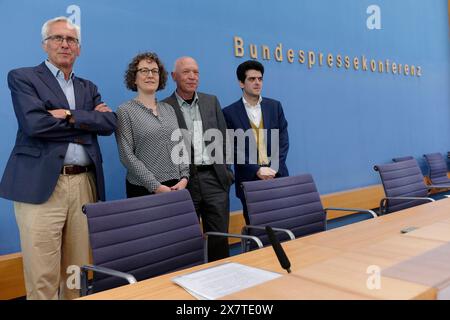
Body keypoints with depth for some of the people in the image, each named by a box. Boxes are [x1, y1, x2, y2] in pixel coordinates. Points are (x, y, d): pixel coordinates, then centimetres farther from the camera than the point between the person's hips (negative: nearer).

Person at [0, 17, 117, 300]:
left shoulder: (88, 88, 19)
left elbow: (109, 123, 2)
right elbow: (34, 123, -13)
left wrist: (69, 115, -11)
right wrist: (87, 120, -5)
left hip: (85, 184, 5)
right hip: (41, 185, -4)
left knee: (79, 272, 11)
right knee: (42, 276, -1)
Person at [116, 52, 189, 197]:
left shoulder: (169, 109, 11)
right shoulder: (125, 111, -4)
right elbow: (127, 155, -10)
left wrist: (184, 178, -5)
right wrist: (155, 186, -15)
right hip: (143, 188, -4)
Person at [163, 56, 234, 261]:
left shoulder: (211, 101, 11)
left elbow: (223, 138, 14)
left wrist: (226, 172, 10)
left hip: (214, 178, 3)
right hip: (183, 181, -3)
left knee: (219, 238, 8)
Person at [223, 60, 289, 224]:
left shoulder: (275, 106, 9)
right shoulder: (230, 112, 0)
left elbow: (283, 140, 4)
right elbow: (233, 149, -6)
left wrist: (273, 168, -8)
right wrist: (257, 170, -15)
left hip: (277, 177, 3)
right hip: (249, 180, -2)